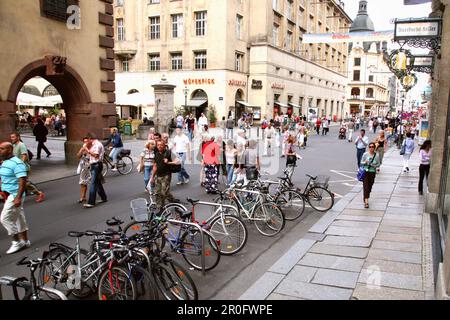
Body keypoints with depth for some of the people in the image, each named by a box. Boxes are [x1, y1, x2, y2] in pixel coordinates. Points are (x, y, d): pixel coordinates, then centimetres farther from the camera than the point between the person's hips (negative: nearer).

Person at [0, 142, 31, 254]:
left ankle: (17, 242, 4)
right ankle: (25, 241, 24)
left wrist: (18, 197, -27)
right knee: (19, 218, 14)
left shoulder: (17, 163, -18)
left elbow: (23, 181, -24)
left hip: (15, 196, -9)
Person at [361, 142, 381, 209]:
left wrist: (374, 165, -16)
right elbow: (361, 162, 3)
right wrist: (365, 162, -19)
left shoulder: (377, 155, -2)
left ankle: (366, 198, 32)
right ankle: (366, 201, -15)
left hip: (372, 172, 2)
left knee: (370, 186, 11)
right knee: (366, 186, -10)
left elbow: (378, 164, 4)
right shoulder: (365, 154, -4)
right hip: (365, 172, -2)